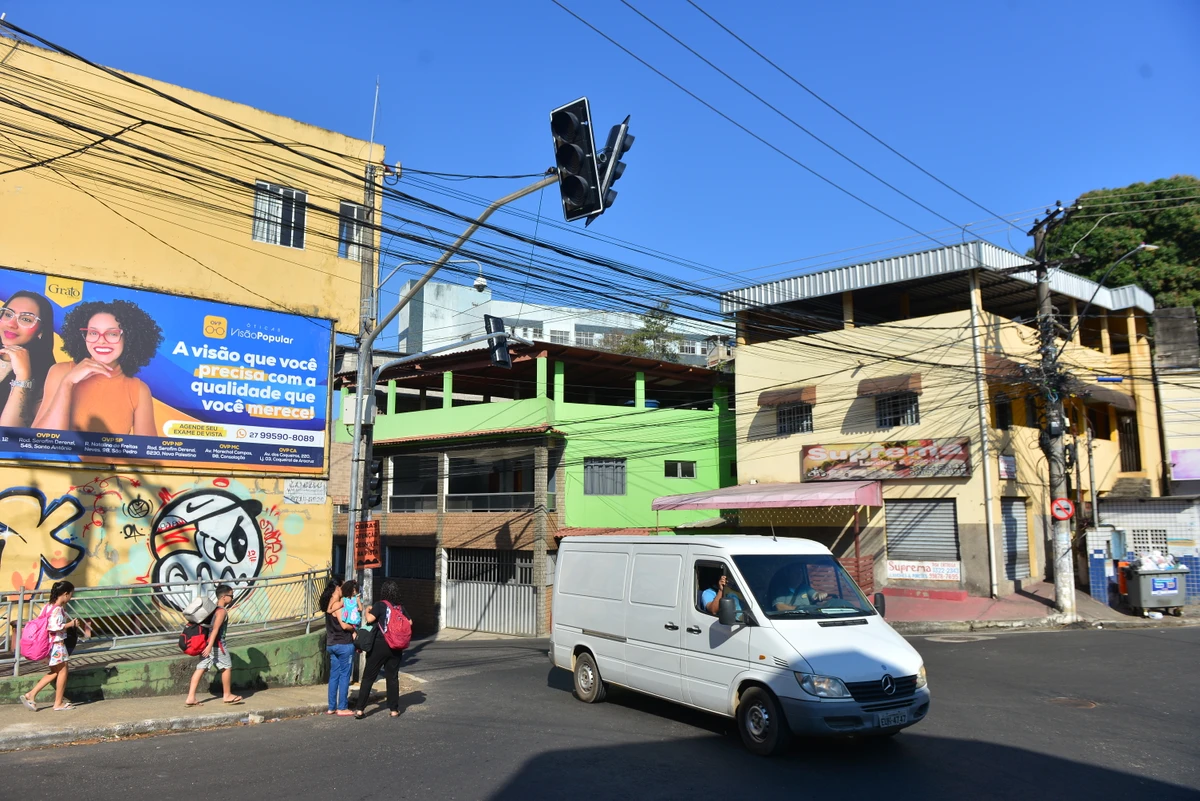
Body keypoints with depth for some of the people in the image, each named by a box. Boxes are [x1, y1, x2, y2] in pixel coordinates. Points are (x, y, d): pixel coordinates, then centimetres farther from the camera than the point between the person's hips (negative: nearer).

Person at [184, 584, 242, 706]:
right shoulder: (222, 611, -15)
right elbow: (215, 629, -23)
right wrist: (210, 646, -28)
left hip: (207, 643, 8)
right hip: (217, 644, -8)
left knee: (201, 668, 6)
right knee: (227, 667, 6)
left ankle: (191, 697, 2)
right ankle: (227, 695, 16)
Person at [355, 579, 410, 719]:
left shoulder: (380, 605, -9)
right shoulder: (400, 607, 4)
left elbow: (370, 619, -20)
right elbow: (409, 622, 12)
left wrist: (367, 610, -1)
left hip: (379, 645, -3)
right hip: (395, 647, 4)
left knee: (368, 677, 5)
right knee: (393, 678, 11)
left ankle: (360, 709, 5)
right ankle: (394, 709, 13)